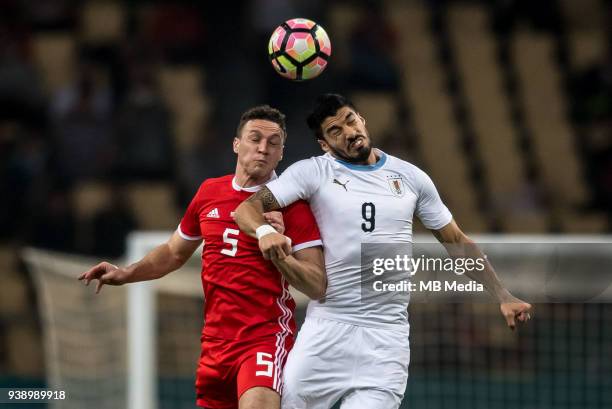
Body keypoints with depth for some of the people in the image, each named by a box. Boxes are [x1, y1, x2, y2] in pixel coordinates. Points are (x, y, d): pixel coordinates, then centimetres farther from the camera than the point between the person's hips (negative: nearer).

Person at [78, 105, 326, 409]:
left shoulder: (292, 206, -6)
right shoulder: (210, 193, 10)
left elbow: (317, 287, -10)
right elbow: (175, 252, 26)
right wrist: (125, 274, 13)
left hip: (266, 336, -6)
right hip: (215, 338, 6)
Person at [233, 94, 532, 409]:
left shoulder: (411, 178, 10)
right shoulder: (311, 172, 2)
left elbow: (457, 241, 16)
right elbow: (247, 208, -6)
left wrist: (502, 296, 9)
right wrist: (265, 231, -29)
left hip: (387, 335, 1)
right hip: (326, 326, -1)